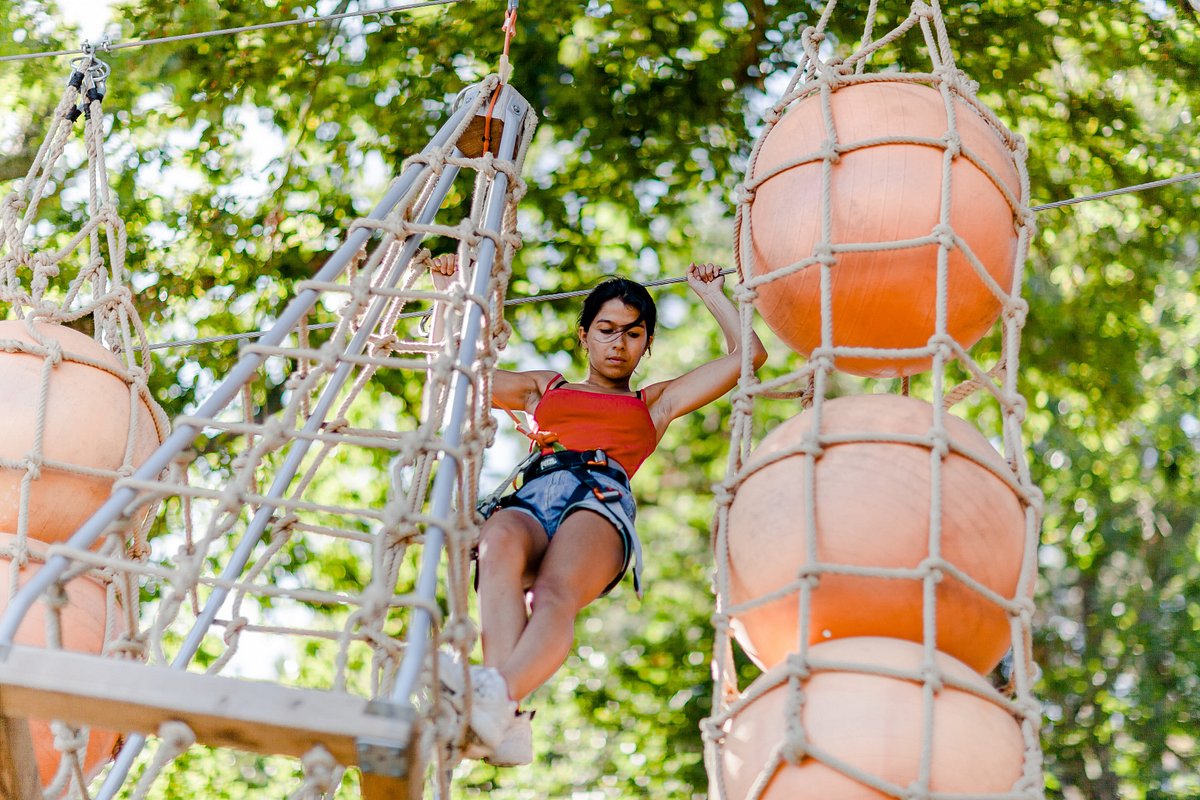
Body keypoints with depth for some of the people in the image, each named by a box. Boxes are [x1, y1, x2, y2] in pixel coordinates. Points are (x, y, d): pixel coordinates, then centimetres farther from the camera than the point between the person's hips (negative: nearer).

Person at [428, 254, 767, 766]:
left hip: (601, 499, -1)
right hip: (529, 500, 1)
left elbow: (748, 353, 34)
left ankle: (499, 693, -69)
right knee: (499, 550, -40)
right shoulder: (544, 388, 40)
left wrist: (710, 295, 43)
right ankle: (506, 724, -61)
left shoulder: (655, 403, 36)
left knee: (555, 591, -38)